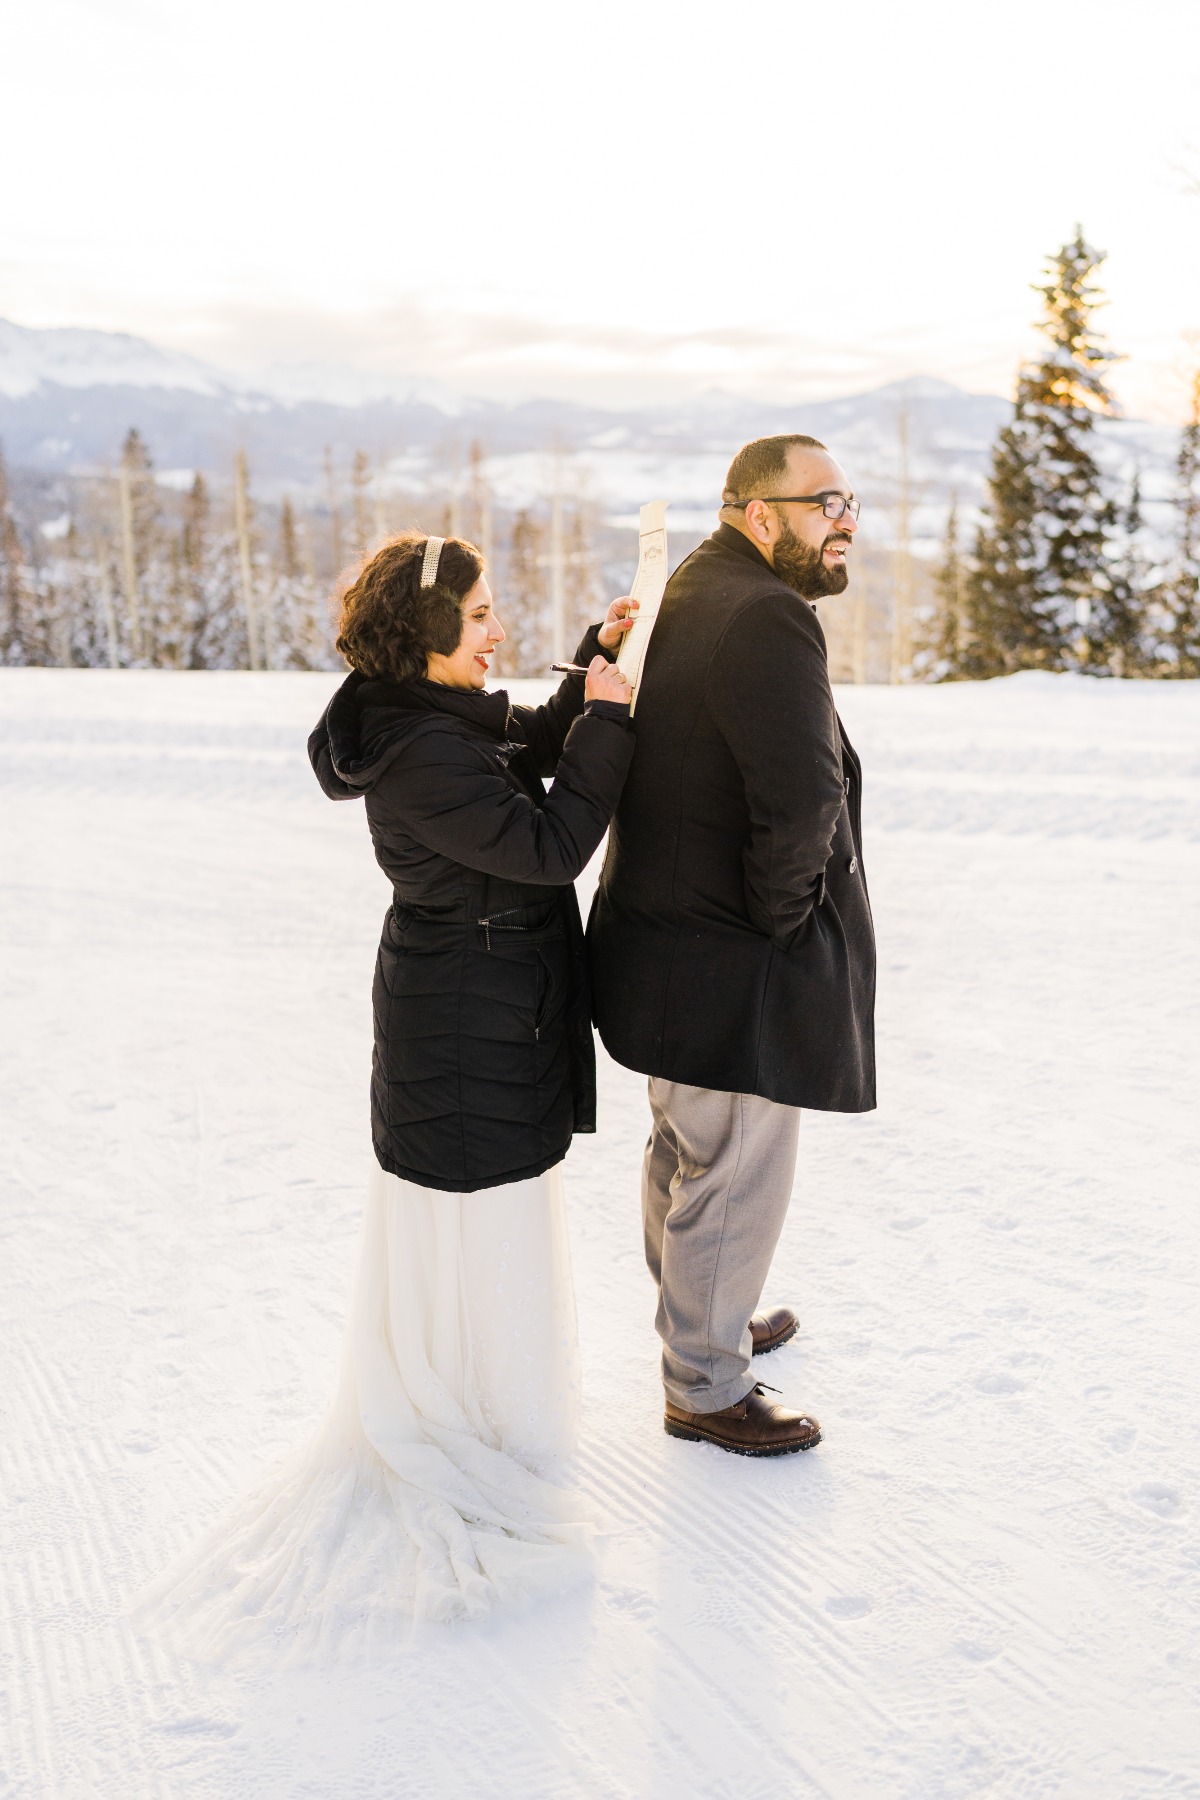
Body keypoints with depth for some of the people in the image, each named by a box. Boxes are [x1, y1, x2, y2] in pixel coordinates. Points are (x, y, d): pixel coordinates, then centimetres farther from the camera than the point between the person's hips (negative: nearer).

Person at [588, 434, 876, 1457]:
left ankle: (703, 1321, 47)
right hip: (730, 970, -10)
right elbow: (801, 804, -31)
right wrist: (779, 922, -17)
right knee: (736, 1179, 6)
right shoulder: (765, 618, -23)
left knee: (683, 1156, 26)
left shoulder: (685, 600, 10)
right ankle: (707, 1389, 23)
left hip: (668, 940, 11)